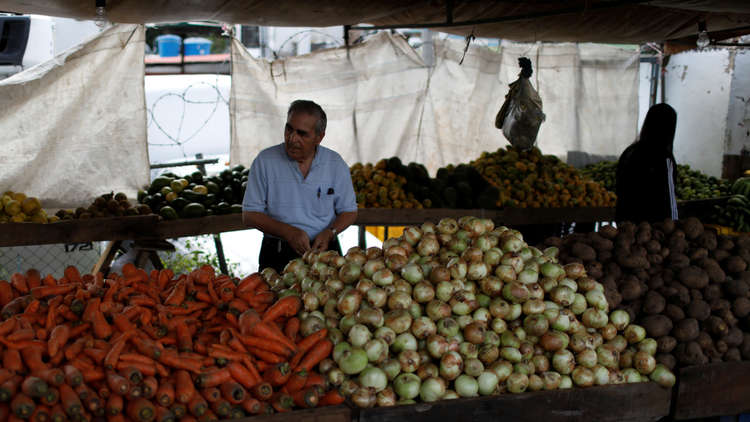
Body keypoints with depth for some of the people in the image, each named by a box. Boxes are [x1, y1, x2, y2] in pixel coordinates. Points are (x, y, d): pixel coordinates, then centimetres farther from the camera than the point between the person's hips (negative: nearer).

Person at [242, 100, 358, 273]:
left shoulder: (335, 163, 4)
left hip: (325, 251, 1)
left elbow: (349, 212, 12)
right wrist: (289, 232, -14)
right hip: (277, 257, -1)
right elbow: (249, 215, 0)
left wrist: (329, 232, -9)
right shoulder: (265, 161, -1)